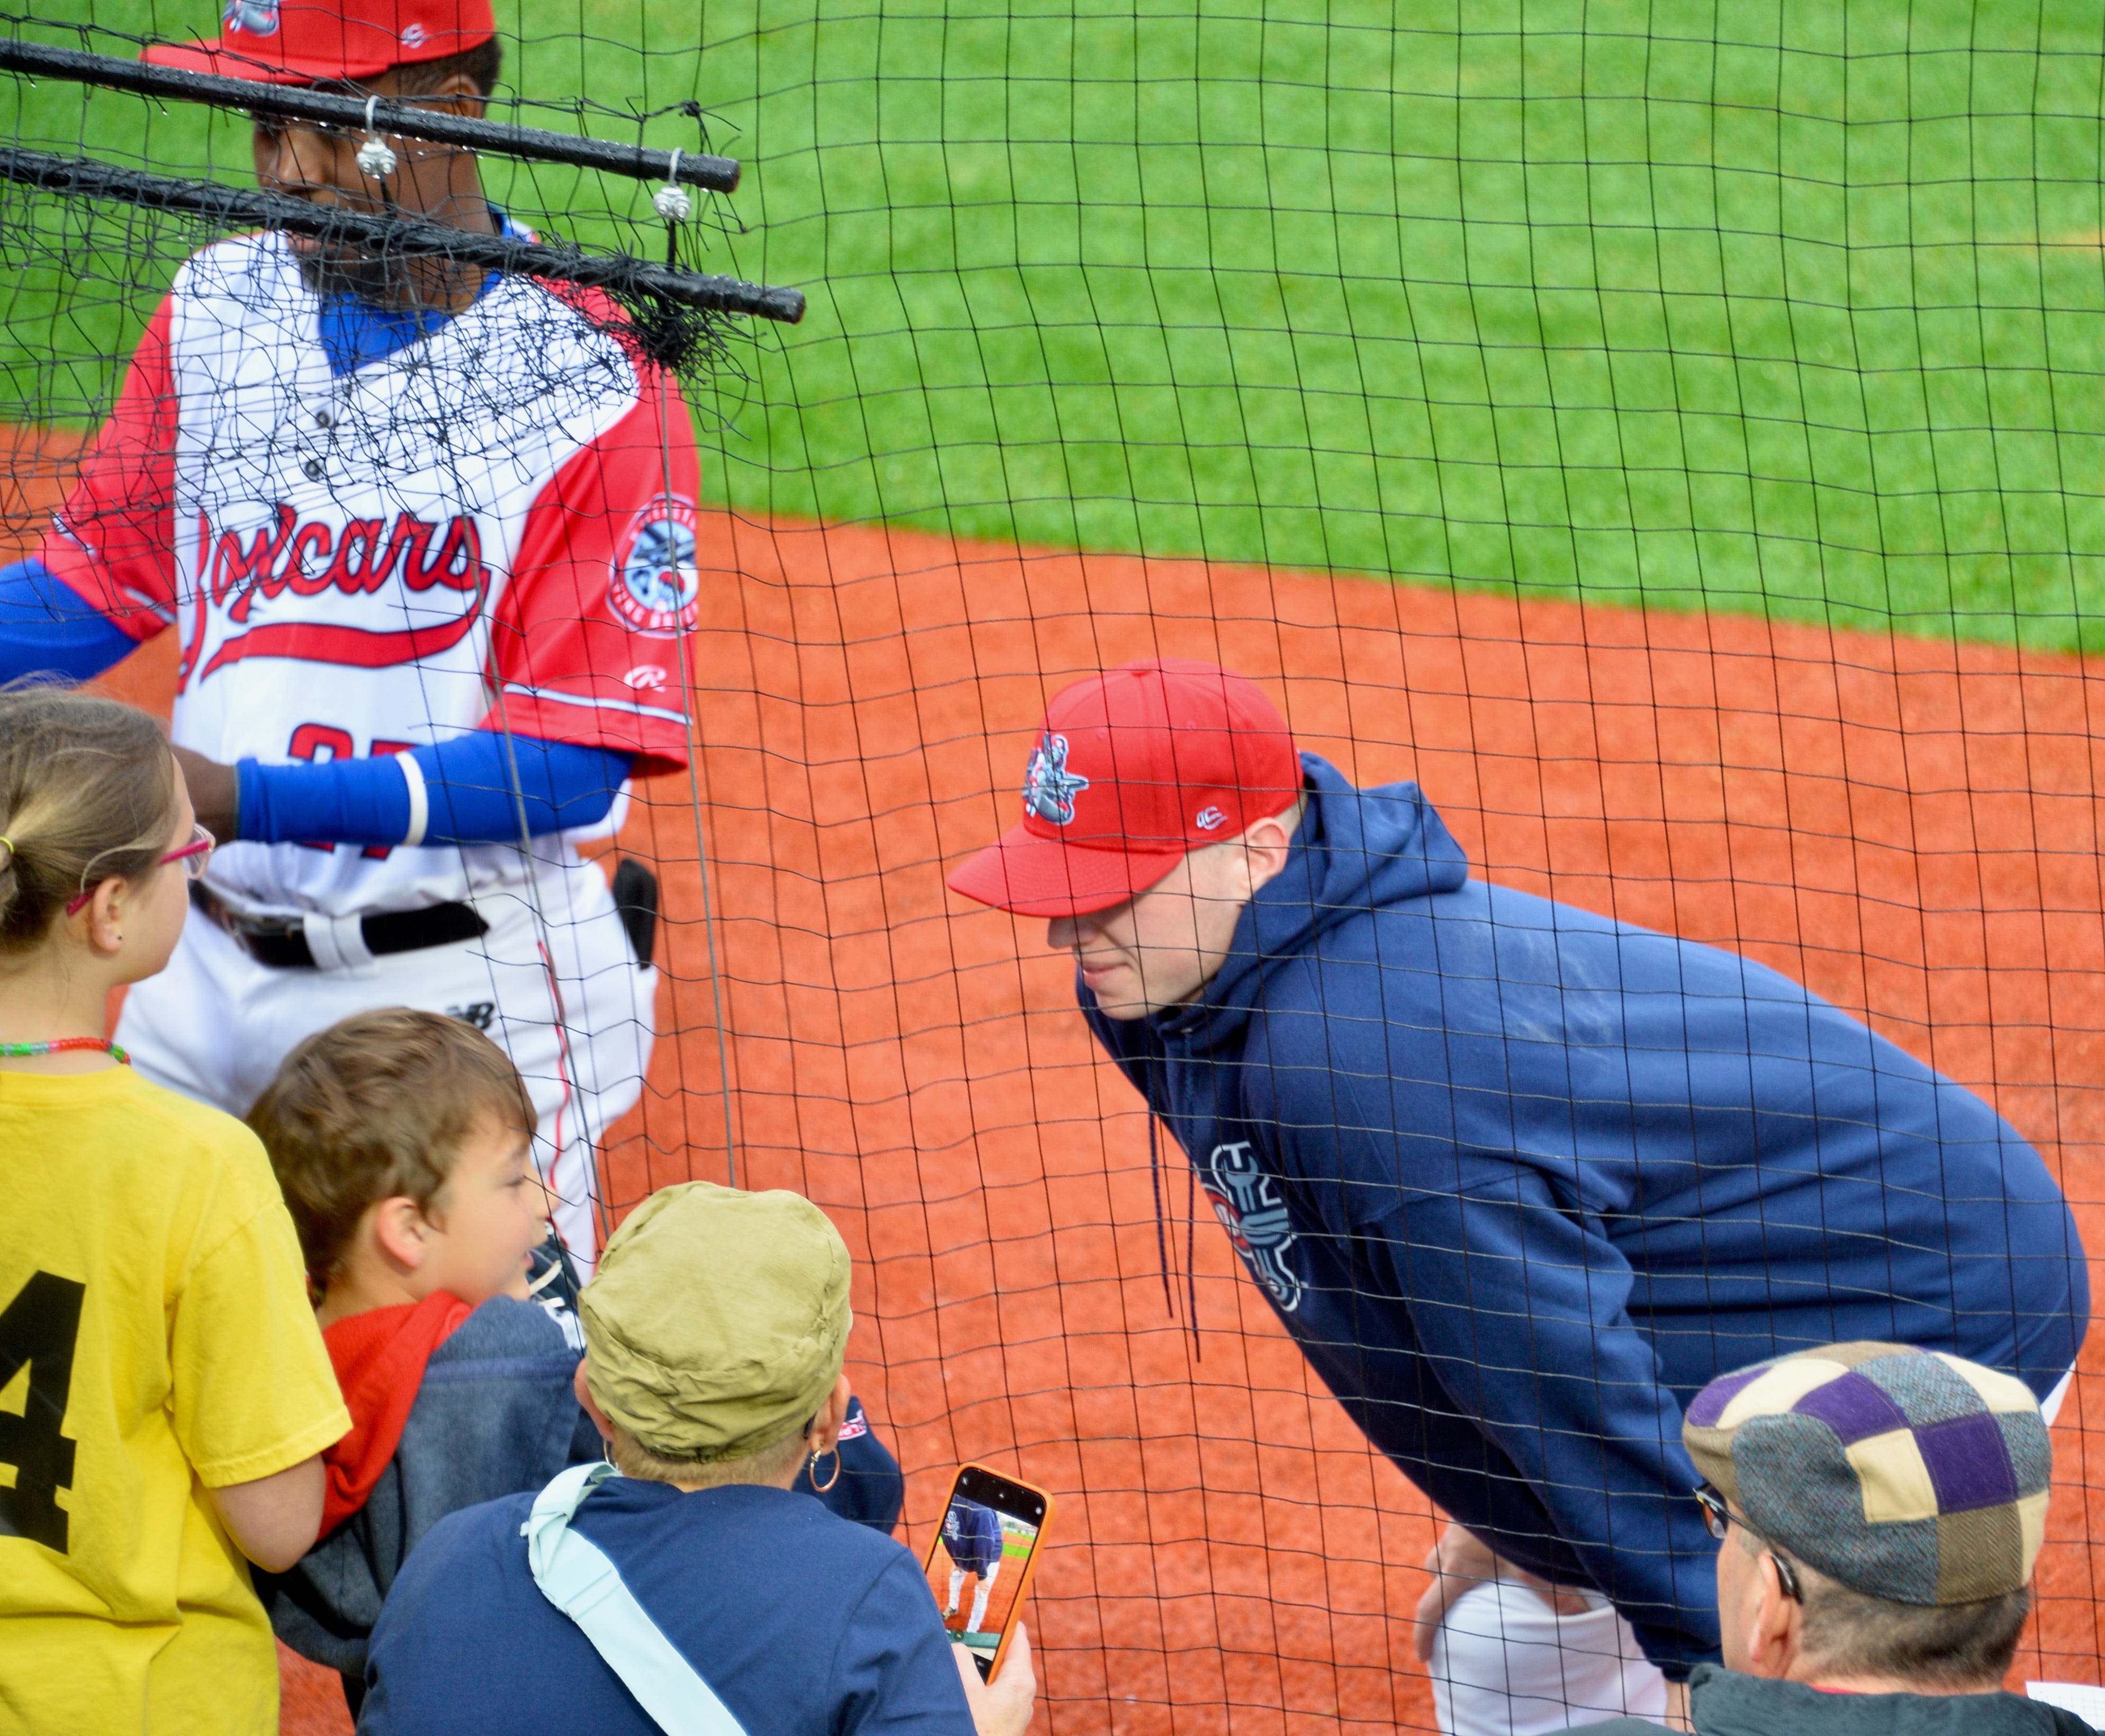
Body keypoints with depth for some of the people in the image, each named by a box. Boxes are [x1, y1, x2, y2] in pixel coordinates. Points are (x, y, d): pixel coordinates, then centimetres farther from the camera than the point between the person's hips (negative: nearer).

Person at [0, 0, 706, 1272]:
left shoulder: (597, 388, -14)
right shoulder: (219, 307, 6)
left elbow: (570, 770, -17)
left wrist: (252, 799, -26)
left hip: (462, 992, -5)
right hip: (211, 972, 6)